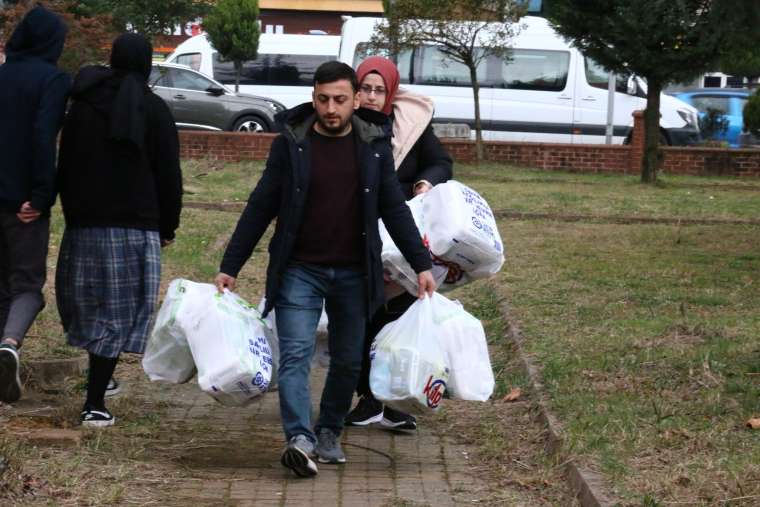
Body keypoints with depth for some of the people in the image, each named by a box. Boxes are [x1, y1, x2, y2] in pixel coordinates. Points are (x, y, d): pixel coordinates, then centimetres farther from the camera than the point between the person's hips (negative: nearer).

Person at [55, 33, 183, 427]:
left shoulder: (82, 104, 7)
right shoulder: (154, 109, -3)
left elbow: (65, 167, 12)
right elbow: (169, 176, -2)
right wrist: (168, 226, 8)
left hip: (84, 221, 3)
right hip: (135, 225, -3)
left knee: (90, 305, 18)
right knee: (119, 312, -2)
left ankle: (100, 380, 23)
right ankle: (94, 403, -6)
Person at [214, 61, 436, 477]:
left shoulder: (373, 146, 3)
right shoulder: (291, 144, -3)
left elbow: (394, 210, 7)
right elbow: (260, 208, 1)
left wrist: (421, 264, 1)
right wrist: (230, 267, -1)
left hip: (353, 274, 2)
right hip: (299, 271, -2)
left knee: (348, 360, 9)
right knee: (295, 354, -15)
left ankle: (328, 434, 24)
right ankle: (300, 439, -24)